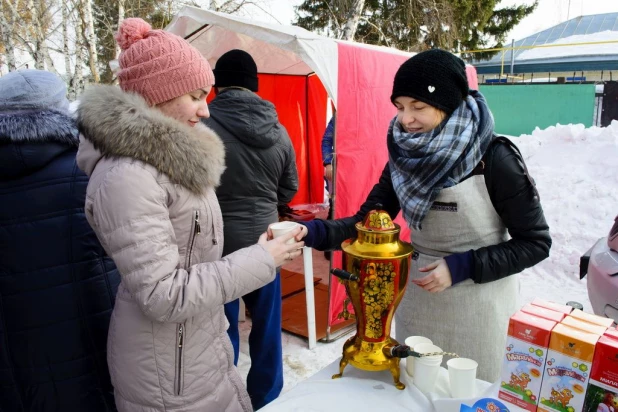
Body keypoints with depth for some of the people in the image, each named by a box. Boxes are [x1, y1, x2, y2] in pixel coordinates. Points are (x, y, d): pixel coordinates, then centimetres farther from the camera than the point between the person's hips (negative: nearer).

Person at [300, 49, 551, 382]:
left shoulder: (493, 159, -18)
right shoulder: (404, 156, -4)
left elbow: (535, 243, -11)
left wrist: (462, 267, -21)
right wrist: (312, 231, -22)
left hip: (475, 305, -4)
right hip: (416, 298, 5)